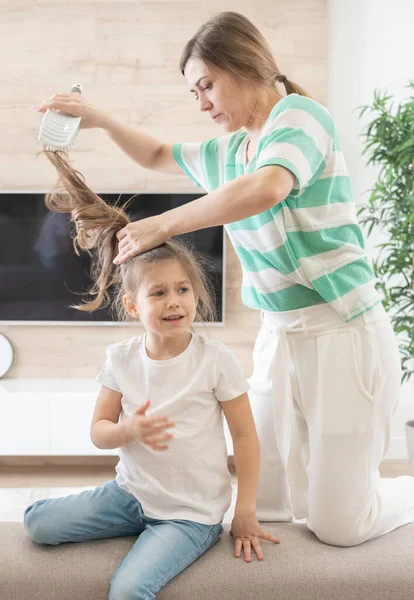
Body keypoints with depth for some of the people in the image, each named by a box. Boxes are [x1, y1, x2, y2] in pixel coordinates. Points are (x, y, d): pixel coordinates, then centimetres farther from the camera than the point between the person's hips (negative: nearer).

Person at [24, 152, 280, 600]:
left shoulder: (215, 359, -12)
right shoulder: (121, 358, -2)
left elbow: (244, 434, -6)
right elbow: (98, 431, 2)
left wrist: (245, 512, -5)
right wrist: (130, 430, -22)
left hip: (194, 511, -5)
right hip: (131, 491, 5)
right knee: (37, 523, -5)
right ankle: (138, 526, 10)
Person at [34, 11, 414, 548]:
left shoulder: (299, 113, -12)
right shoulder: (226, 153, 10)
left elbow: (267, 189, -33)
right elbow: (158, 157, 28)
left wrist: (163, 225, -25)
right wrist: (98, 120, 13)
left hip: (342, 337, -7)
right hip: (279, 337, 8)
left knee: (337, 526, 1)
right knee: (264, 504, 12)